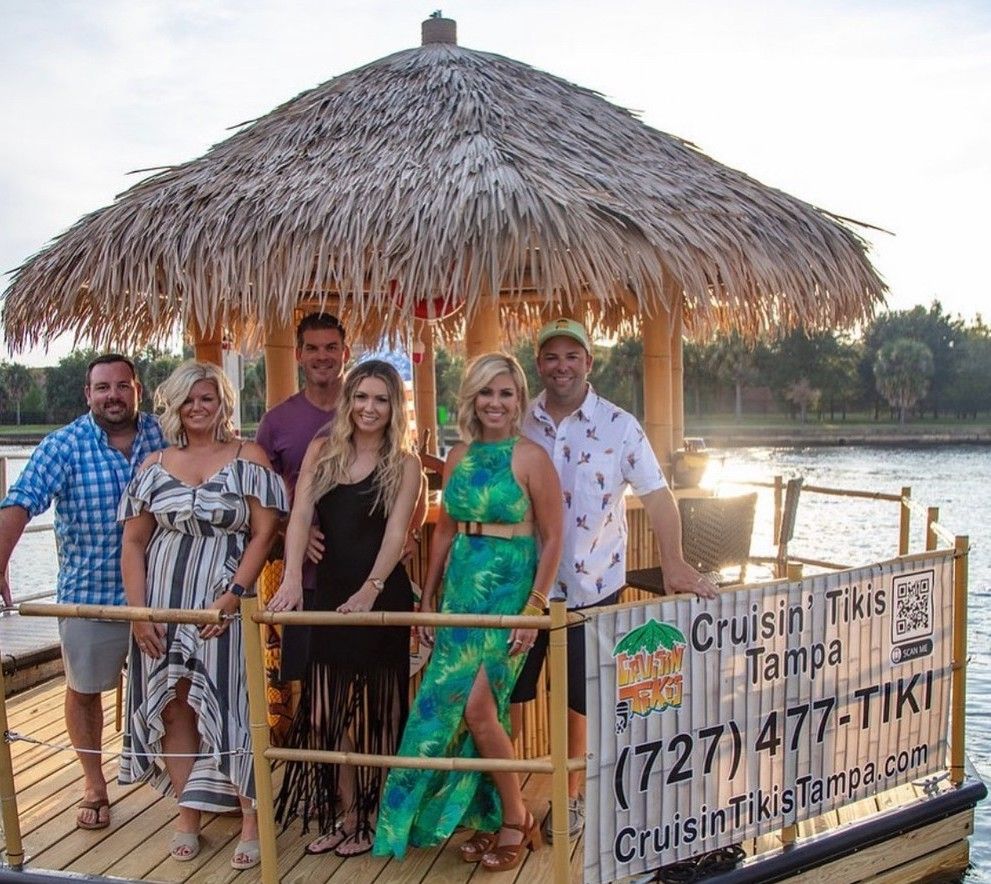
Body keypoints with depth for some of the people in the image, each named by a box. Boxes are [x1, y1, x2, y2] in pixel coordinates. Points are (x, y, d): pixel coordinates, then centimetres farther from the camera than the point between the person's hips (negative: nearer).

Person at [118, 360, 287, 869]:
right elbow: (133, 542, 7)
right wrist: (138, 611, -2)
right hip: (164, 601, 3)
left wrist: (232, 595, -16)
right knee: (173, 704, 8)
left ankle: (251, 819, 11)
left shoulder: (248, 459, -1)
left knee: (229, 704, -1)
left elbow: (264, 533, -7)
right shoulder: (155, 465, 8)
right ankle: (188, 813, 23)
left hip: (224, 602, -3)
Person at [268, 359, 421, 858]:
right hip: (329, 593, 3)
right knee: (327, 712, 8)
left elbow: (395, 532, -11)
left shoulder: (404, 464, -2)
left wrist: (371, 588, -26)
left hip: (381, 596, -3)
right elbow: (300, 515, -5)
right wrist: (292, 579, -20)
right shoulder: (322, 452, 5)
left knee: (374, 711, 7)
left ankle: (371, 818, 22)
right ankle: (343, 815, 23)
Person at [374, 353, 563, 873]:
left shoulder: (531, 457, -8)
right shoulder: (459, 457, 9)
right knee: (450, 707, 8)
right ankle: (489, 818, 27)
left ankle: (516, 819, 12)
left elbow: (552, 539, -8)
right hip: (461, 587, 6)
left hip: (508, 588, -6)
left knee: (476, 707, -11)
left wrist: (534, 608, -14)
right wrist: (427, 599, 13)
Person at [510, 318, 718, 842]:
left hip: (592, 585, -2)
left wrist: (673, 564, -20)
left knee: (582, 698, 12)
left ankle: (571, 795, 31)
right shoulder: (518, 423, 1)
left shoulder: (619, 426, -7)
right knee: (509, 691, 10)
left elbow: (656, 494, -10)